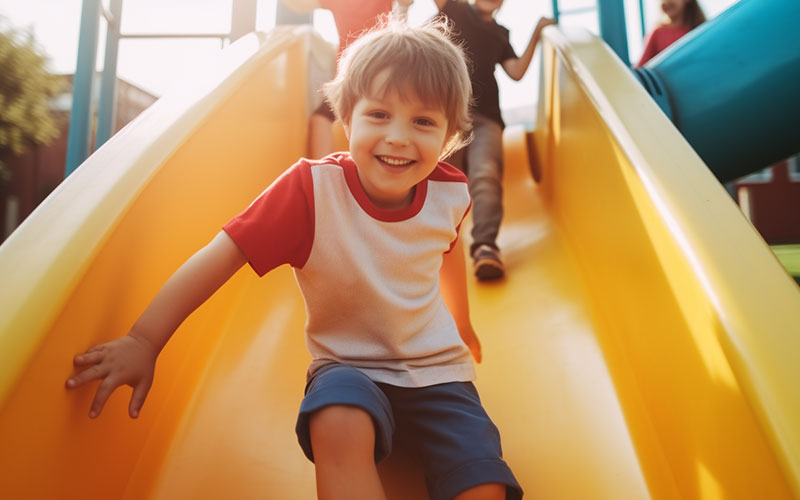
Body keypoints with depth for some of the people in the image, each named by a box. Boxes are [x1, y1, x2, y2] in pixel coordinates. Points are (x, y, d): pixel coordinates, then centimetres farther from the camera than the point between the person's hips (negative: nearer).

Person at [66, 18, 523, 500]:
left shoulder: (450, 193, -8)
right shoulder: (312, 187, -20)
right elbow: (223, 254, -20)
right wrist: (143, 340, -25)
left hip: (436, 371, 3)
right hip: (348, 366, -2)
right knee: (339, 428, -37)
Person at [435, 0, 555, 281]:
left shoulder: (500, 33, 29)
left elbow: (516, 72, 16)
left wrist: (536, 35, 14)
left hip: (485, 119, 0)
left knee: (486, 175, -23)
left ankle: (485, 246, -38)